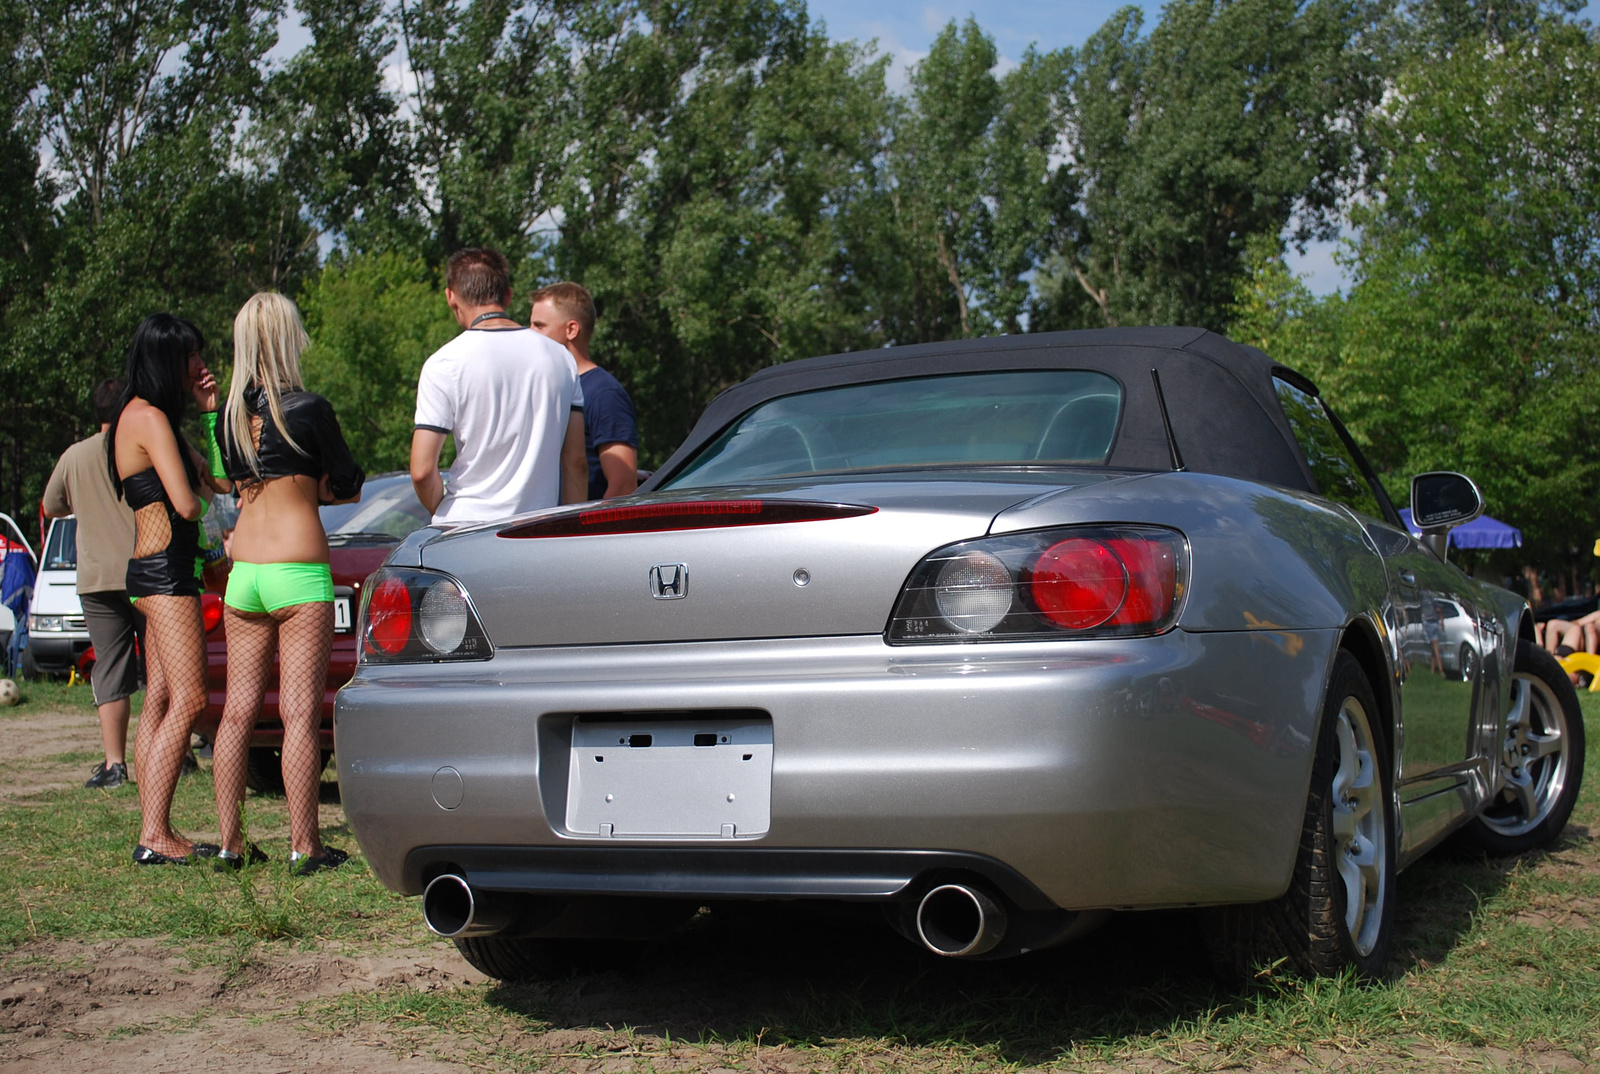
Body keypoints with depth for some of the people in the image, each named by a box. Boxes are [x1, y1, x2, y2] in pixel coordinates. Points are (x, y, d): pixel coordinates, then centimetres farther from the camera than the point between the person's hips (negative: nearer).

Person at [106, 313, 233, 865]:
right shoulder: (150, 417, -12)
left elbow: (220, 480, 17)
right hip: (166, 566, -11)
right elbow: (187, 504, -21)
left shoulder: (144, 416, 20)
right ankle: (155, 837, -13)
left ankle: (153, 832, 9)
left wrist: (211, 412, 10)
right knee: (188, 699, -13)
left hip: (153, 570, 11)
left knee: (159, 699, 8)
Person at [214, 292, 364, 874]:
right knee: (300, 713, -3)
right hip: (299, 572, -5)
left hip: (243, 573, 6)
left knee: (237, 711, 9)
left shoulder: (231, 413, 7)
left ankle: (230, 841, 14)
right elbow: (346, 488, 2)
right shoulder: (309, 408, -8)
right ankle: (304, 845, 1)